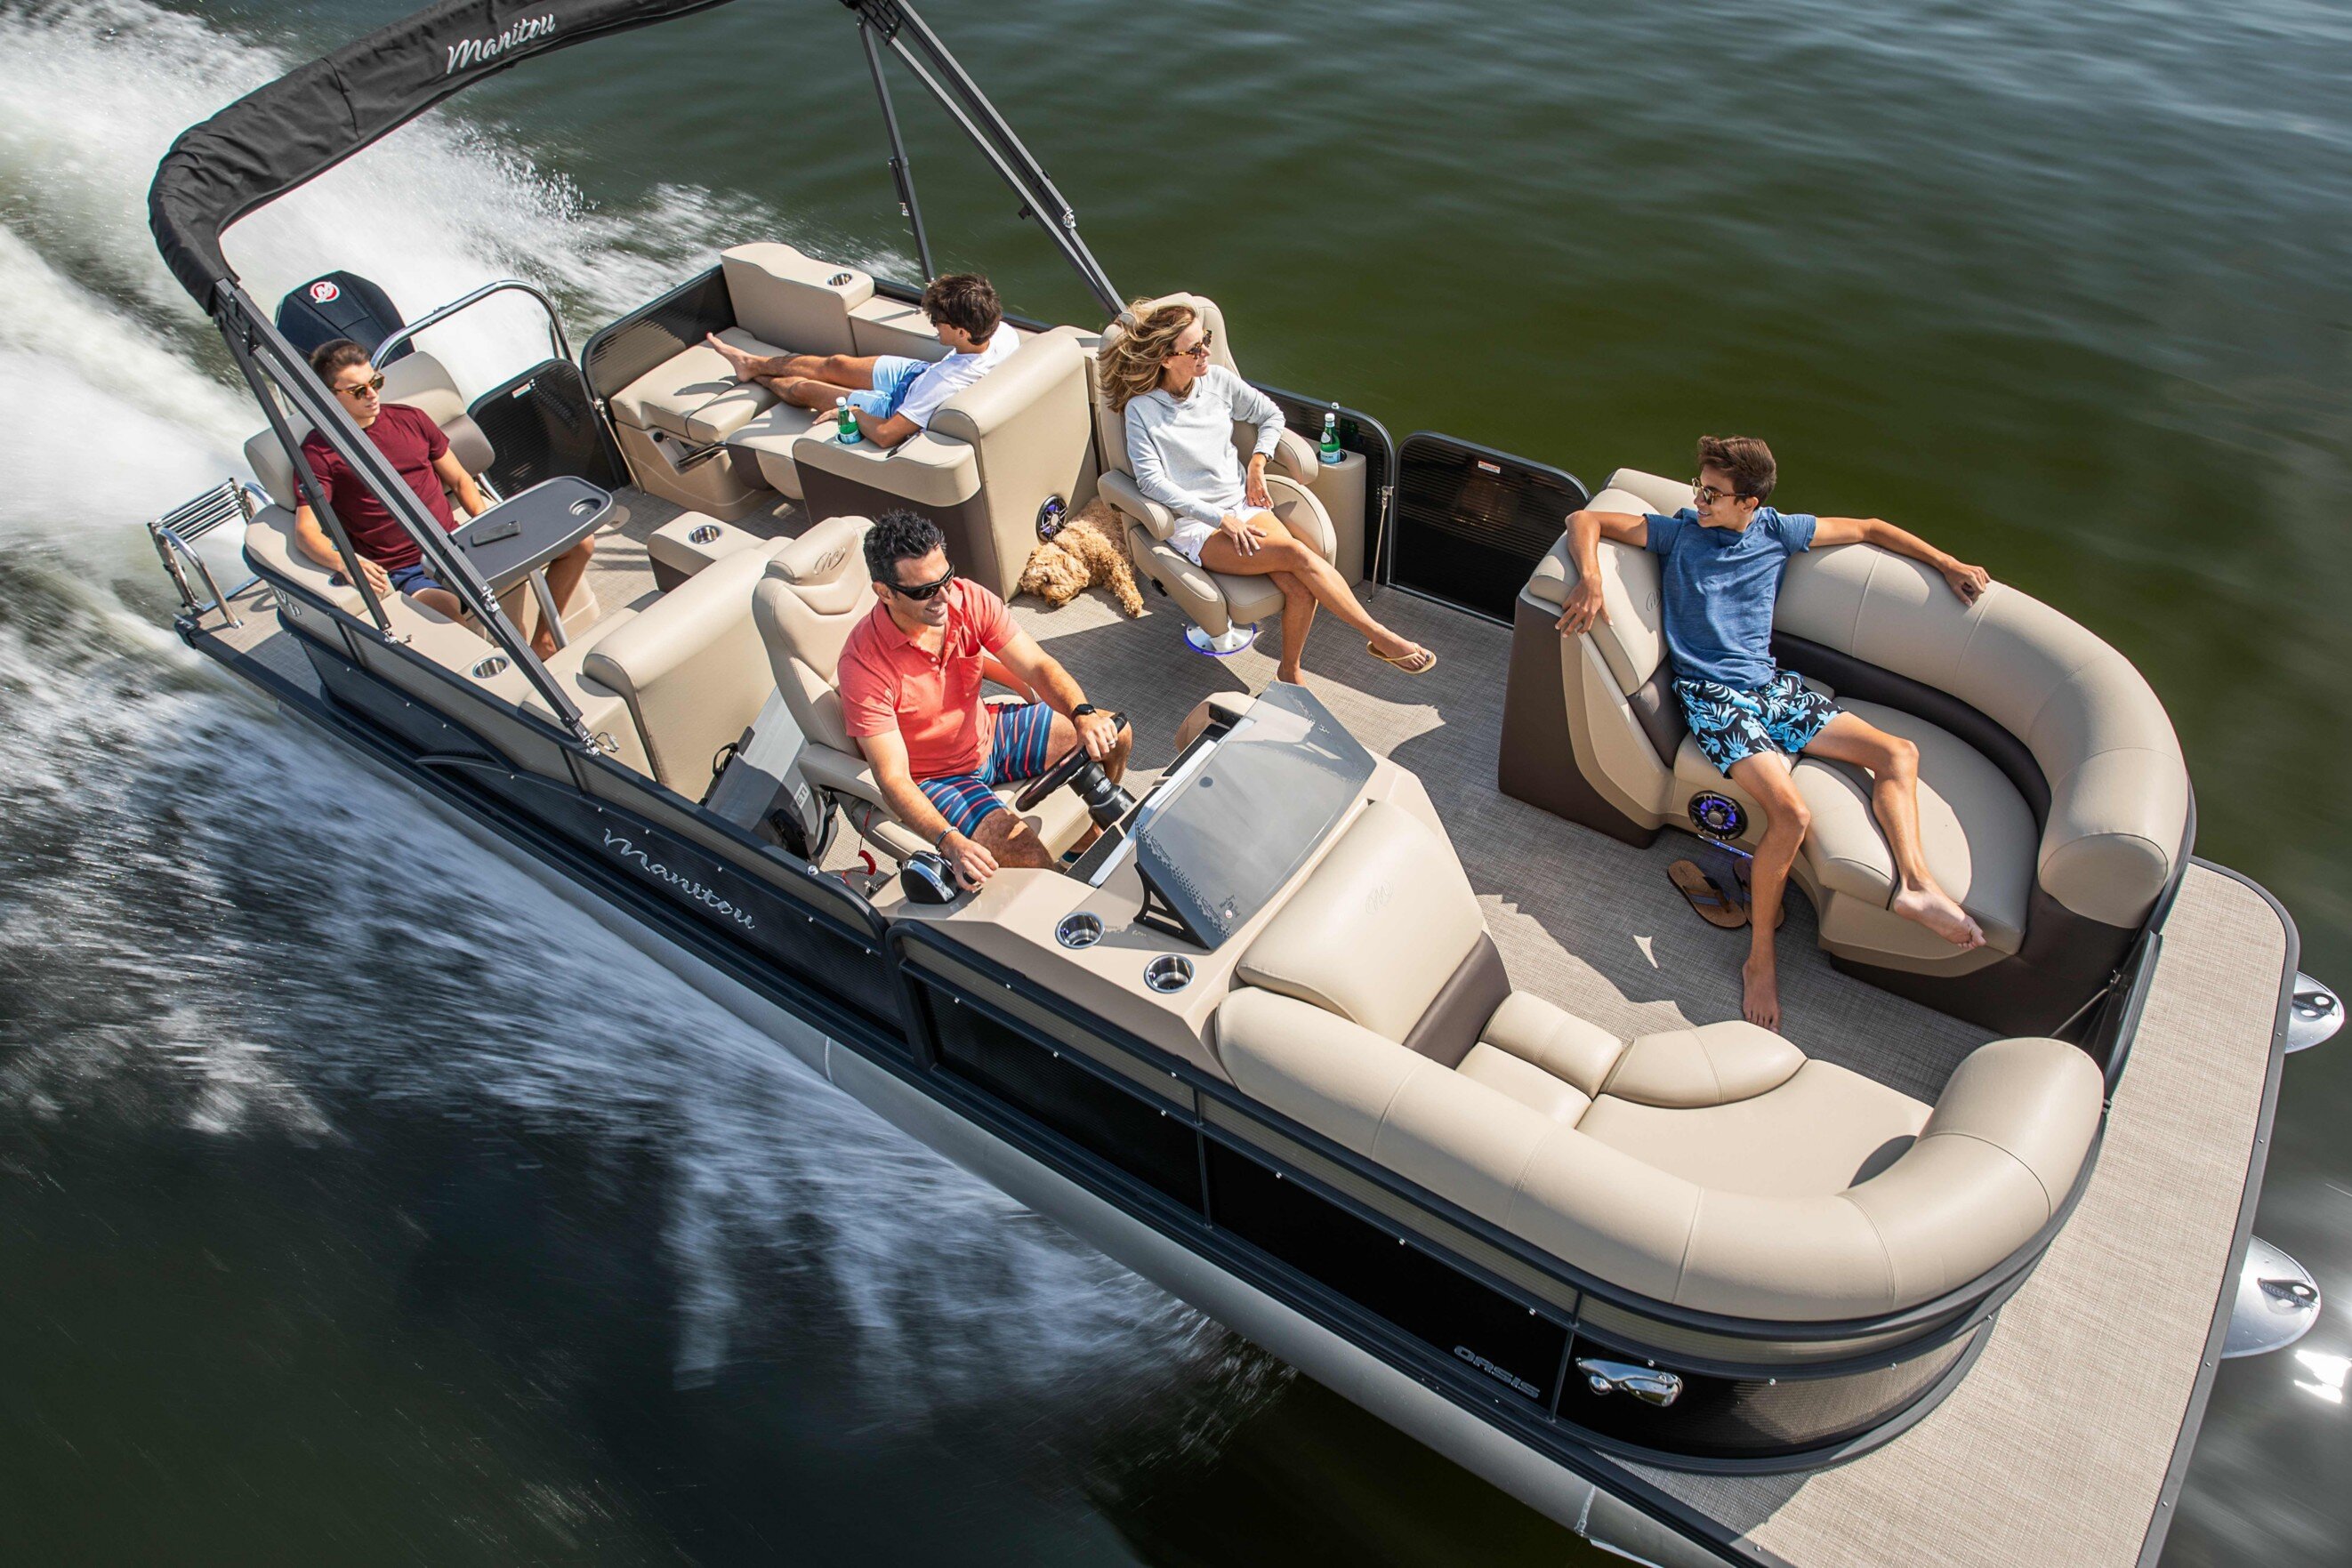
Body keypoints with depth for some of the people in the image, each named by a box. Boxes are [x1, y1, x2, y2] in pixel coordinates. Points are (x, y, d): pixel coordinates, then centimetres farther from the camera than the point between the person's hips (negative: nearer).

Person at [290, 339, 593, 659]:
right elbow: (305, 531, -9)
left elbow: (460, 479, 20)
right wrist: (344, 562, -30)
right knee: (443, 609, -43)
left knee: (579, 540, -6)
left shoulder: (410, 418, 14)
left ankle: (543, 641, 3)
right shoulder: (320, 451, -2)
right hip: (404, 572, -6)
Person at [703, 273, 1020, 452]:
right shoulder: (1005, 333, -26)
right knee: (834, 364, 20)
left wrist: (851, 411, -21)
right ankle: (752, 362, 44)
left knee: (802, 388, 11)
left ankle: (757, 376, 46)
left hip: (900, 408, -7)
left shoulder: (945, 384, -47)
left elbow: (885, 435, -40)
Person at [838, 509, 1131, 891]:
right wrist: (949, 841, -47)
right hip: (931, 778, -6)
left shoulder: (968, 599, -17)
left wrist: (1083, 714, -38)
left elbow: (1037, 666, -16)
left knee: (1113, 735, 2)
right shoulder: (864, 663, -31)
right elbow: (893, 778, -31)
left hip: (988, 733, 6)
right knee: (1025, 854, -28)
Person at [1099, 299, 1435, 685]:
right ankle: (1380, 637, -18)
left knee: (1300, 589, -24)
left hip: (1243, 505, 5)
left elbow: (1271, 415, 20)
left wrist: (1257, 466, 4)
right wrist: (1220, 519, -18)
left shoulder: (1217, 380, 6)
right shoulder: (1141, 409, -8)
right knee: (1297, 554, -27)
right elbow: (1152, 482, -14)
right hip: (1195, 527, -5)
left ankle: (1289, 673, -2)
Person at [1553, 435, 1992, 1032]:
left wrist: (1948, 564, 20)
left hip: (1771, 684, 6)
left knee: (1898, 754, -5)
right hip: (1710, 694, -6)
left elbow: (1867, 528, 20)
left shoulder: (1777, 531, 8)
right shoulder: (1678, 532, 0)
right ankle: (1760, 957, -15)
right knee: (1791, 812, -25)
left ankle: (1915, 883, -9)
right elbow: (1585, 521, -4)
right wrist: (1590, 580, -24)